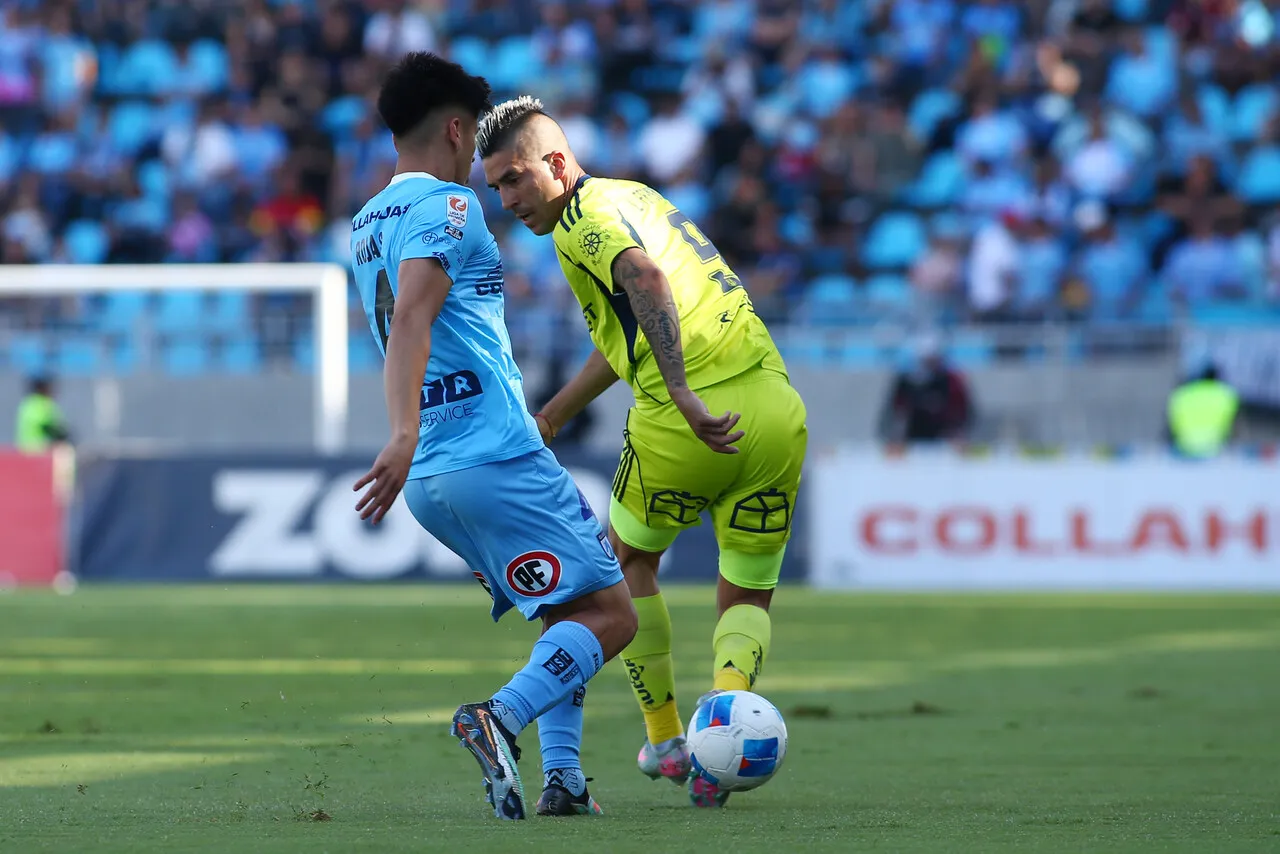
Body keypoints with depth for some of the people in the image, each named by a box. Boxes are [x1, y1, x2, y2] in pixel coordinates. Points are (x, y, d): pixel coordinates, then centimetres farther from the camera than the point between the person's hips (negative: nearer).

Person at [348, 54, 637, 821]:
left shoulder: (366, 225, 19)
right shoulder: (446, 205, -9)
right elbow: (411, 319, -24)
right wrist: (406, 435, -36)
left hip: (432, 482, 9)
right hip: (497, 458, -9)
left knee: (573, 615, 19)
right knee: (611, 615, -6)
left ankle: (562, 777, 5)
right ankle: (502, 718, -28)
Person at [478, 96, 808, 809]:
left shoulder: (582, 221, -4)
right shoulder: (632, 196, 24)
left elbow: (647, 280, -26)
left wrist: (683, 396, -33)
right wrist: (553, 417, 42)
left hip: (685, 425, -7)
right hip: (775, 408, 7)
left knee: (628, 561, 21)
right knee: (748, 598, 17)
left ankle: (665, 741, 24)